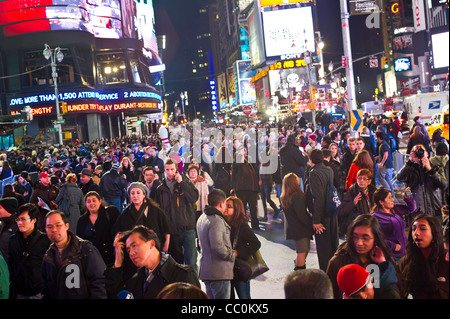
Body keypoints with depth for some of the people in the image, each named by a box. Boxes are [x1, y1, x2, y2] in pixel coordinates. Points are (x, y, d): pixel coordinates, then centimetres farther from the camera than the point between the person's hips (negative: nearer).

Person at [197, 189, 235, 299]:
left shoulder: (202, 218, 13)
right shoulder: (217, 220, -19)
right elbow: (217, 246, -27)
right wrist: (232, 256, -12)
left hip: (206, 270, 10)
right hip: (220, 272, -10)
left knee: (210, 297, 18)